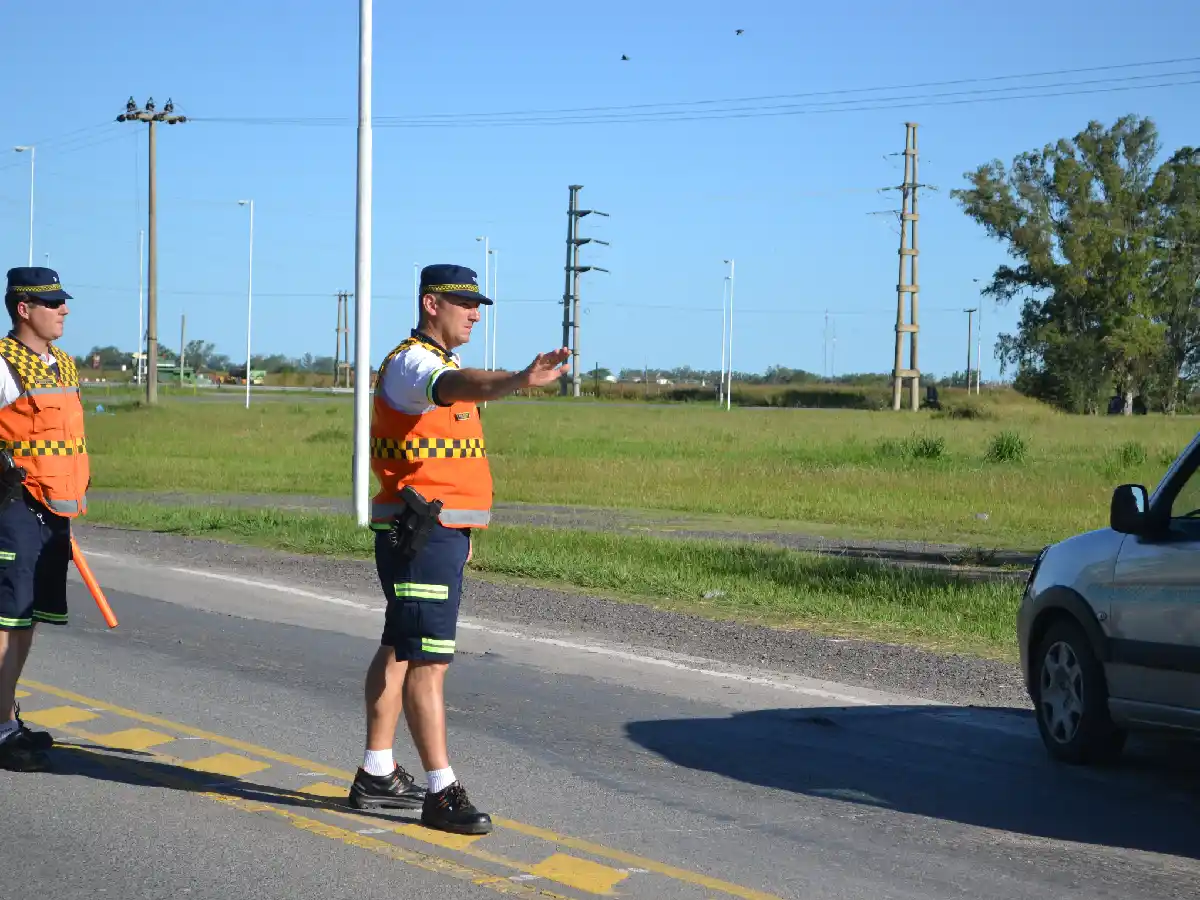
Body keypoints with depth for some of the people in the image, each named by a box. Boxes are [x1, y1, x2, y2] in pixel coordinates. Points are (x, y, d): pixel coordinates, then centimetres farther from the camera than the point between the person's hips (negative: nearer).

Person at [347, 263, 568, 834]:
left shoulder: (435, 366, 20)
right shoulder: (412, 364, -14)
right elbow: (457, 386, -36)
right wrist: (519, 381, -55)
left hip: (441, 530, 11)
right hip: (421, 534, -11)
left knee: (399, 652, 15)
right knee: (428, 659, -11)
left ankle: (376, 775, 22)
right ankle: (441, 792, -12)